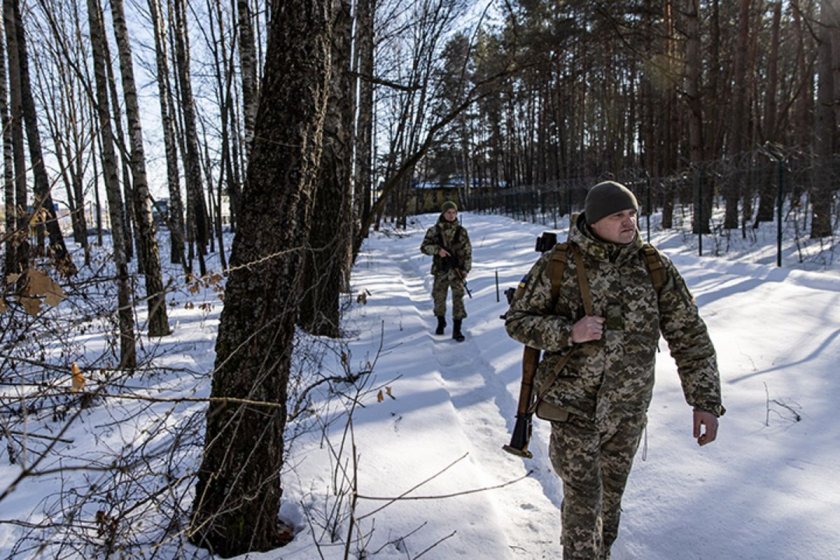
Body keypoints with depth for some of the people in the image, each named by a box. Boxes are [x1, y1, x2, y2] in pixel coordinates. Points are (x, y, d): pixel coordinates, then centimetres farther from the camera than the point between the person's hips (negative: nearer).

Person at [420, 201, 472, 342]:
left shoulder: (461, 231, -1)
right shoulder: (434, 230, 0)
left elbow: (467, 252, 1)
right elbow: (424, 246, -1)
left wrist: (465, 270, -6)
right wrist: (437, 249, -19)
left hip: (456, 271, -1)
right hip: (440, 271, 1)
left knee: (458, 299, -8)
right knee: (439, 298, 11)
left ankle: (457, 330, -1)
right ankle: (441, 323, 36)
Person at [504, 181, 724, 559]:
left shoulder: (655, 267, -6)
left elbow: (689, 336, -3)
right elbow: (518, 320, -6)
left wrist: (705, 400, -9)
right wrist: (569, 332, -23)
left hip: (628, 408, 3)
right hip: (574, 401, -3)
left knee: (611, 492, 21)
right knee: (583, 498, -1)